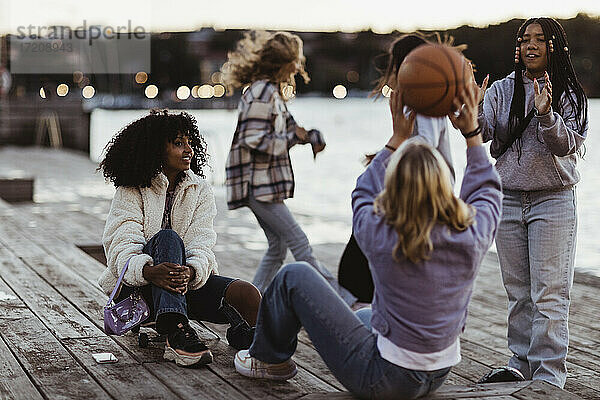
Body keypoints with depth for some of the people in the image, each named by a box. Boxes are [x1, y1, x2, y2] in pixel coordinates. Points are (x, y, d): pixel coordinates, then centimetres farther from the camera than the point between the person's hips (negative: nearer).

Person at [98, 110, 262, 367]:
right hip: (137, 286, -3)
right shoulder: (131, 191, -4)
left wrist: (191, 271, -33)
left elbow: (201, 246, -8)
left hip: (189, 281, 4)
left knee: (245, 293, -25)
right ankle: (176, 334, -52)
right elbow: (123, 247, -18)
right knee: (167, 238, -36)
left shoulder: (200, 190, 6)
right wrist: (149, 271, -41)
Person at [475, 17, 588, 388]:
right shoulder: (502, 90, 5)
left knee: (549, 295, -6)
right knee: (517, 291, 11)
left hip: (554, 200, -3)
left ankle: (549, 375, -1)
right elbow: (482, 132, -6)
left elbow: (565, 145, -14)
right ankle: (521, 364, 22)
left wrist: (545, 113, -30)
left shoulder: (569, 94, -2)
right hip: (508, 200, 4)